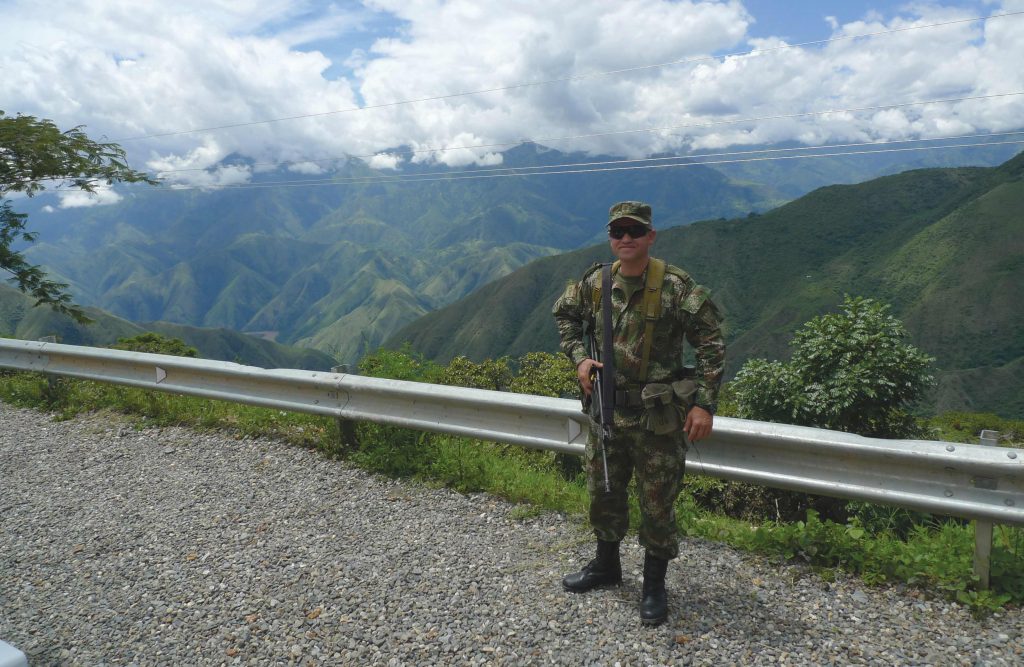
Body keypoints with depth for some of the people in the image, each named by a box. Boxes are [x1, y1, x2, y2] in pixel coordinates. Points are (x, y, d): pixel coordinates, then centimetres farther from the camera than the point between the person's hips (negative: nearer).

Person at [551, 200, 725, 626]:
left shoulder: (676, 286, -13)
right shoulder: (595, 282, 1)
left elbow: (711, 344, -10)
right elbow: (563, 314, 18)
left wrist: (705, 404, -15)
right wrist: (579, 357, 2)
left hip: (658, 418, -5)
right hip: (607, 411, 5)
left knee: (658, 503, 7)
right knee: (602, 492, 19)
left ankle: (655, 585, 27)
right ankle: (606, 565, 42)